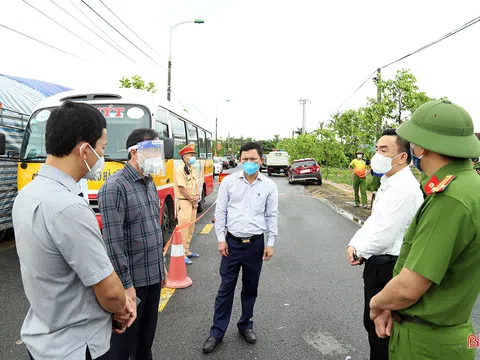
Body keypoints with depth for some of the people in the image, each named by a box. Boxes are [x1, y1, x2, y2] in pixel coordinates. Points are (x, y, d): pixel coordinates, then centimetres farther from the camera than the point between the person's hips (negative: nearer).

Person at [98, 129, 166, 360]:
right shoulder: (115, 187, -18)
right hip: (132, 279, -8)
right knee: (126, 337, 10)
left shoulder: (150, 183, 9)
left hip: (153, 275, 8)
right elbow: (113, 242, -21)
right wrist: (125, 283, -19)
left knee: (147, 332, 22)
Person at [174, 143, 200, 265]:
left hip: (193, 203, 9)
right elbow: (182, 188, -18)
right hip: (184, 203, -9)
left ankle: (187, 250, 25)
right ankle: (182, 254, -1)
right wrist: (193, 199, -10)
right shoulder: (180, 170, -14)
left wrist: (197, 197, -3)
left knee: (190, 228, 14)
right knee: (183, 229, -6)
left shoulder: (193, 170, 14)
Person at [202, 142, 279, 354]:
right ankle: (217, 332, 21)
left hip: (256, 243, 1)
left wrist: (270, 243, 1)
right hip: (232, 242, -1)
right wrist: (221, 239, -4)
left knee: (250, 289, 14)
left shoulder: (269, 186, -2)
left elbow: (272, 216, 3)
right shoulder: (229, 181, -4)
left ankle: (245, 326, 35)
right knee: (226, 289, 7)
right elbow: (220, 211, -1)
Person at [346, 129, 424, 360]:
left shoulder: (405, 188, -23)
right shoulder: (387, 183, 10)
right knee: (372, 321, 23)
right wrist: (353, 245, -2)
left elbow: (385, 235, -25)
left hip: (388, 266, -10)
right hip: (377, 262, 10)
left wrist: (360, 252, -8)